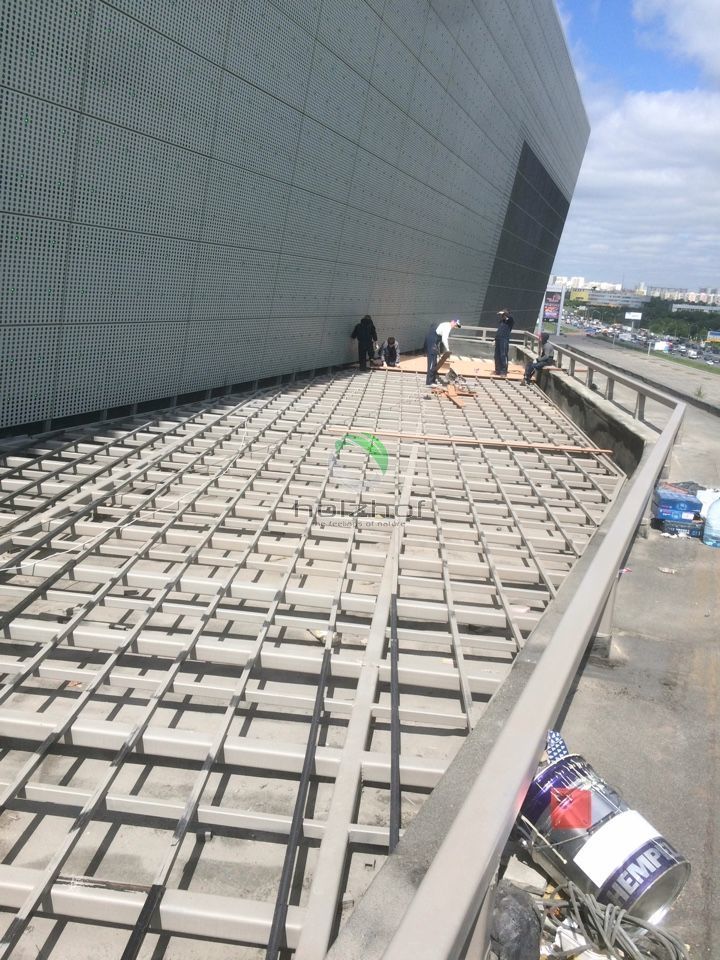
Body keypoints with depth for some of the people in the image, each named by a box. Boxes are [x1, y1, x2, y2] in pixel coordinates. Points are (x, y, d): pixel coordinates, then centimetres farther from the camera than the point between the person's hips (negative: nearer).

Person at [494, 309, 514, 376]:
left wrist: (504, 313, -16)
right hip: (498, 340, 7)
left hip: (504, 340, -7)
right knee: (497, 356, 10)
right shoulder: (500, 321, 16)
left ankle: (504, 372, -10)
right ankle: (498, 371, 19)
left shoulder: (508, 322, -3)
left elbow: (510, 318, -27)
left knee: (503, 356, -11)